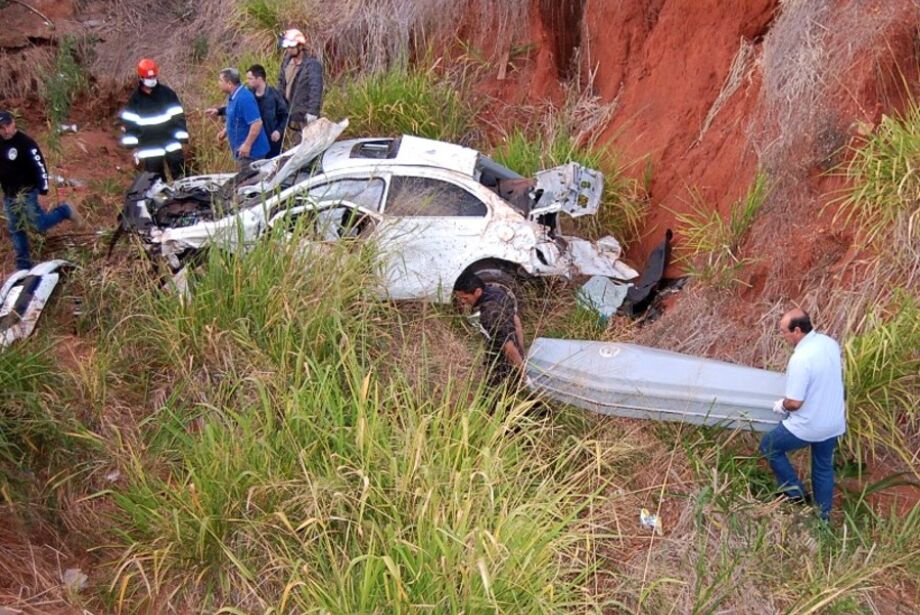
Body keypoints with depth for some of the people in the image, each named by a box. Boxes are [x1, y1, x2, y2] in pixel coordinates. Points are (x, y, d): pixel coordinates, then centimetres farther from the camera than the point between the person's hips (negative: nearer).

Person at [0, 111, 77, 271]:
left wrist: (43, 187, -18)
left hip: (27, 192, -7)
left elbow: (39, 165, -15)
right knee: (15, 230, 9)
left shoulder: (25, 142, -14)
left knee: (40, 224, -10)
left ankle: (64, 211, 17)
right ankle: (23, 266, 17)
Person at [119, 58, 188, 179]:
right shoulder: (135, 99, 2)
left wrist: (182, 137, -5)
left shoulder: (167, 93, 0)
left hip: (170, 141, 0)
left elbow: (178, 116, 0)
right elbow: (129, 122, 3)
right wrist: (132, 144, -3)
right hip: (149, 147, 1)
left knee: (180, 175, 0)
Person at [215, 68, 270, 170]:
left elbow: (257, 123, -27)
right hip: (241, 150, 10)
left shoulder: (244, 98, -22)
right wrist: (226, 130, 13)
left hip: (250, 151, -10)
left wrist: (247, 145, -25)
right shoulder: (232, 96, 9)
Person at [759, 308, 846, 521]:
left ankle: (796, 493, 20)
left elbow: (794, 403, -24)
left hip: (809, 426, -7)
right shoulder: (830, 343, -4)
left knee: (769, 447, 16)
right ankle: (823, 516, 38)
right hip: (834, 423, 8)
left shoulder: (800, 359, -29)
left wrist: (781, 405, -3)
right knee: (824, 469, 24)